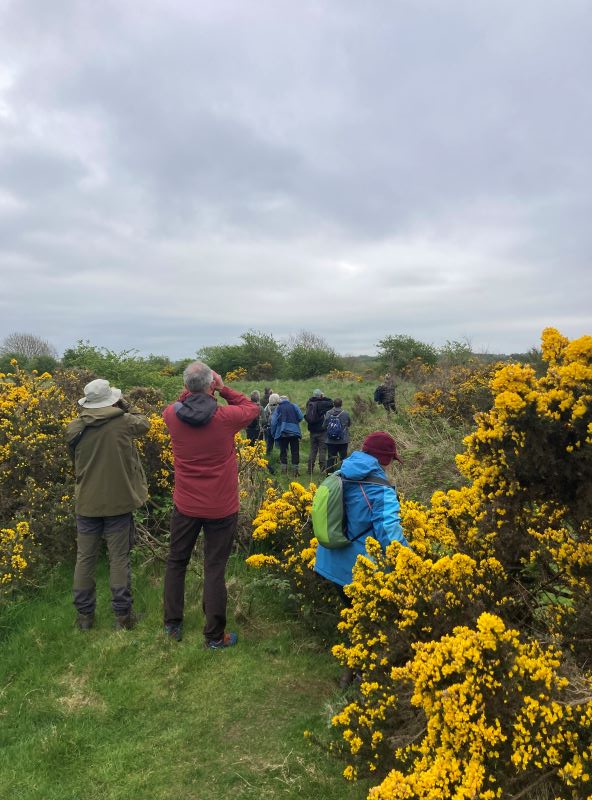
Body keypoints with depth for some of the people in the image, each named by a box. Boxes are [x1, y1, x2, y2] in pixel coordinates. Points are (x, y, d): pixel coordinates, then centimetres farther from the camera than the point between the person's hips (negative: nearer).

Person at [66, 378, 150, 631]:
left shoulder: (74, 428, -4)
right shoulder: (123, 422, -13)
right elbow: (144, 423, 8)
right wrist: (125, 407, 14)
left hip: (87, 503, 3)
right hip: (118, 501, -2)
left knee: (85, 557, 13)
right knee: (119, 558, 5)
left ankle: (84, 614, 22)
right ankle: (122, 615, 13)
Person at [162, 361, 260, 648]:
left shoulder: (172, 416, -9)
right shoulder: (225, 418, -17)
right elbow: (253, 407, 3)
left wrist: (190, 392, 4)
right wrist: (224, 389, -1)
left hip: (185, 505, 3)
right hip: (221, 507, -2)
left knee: (176, 561, 21)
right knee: (214, 570, 6)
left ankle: (172, 625, 32)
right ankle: (215, 637, 16)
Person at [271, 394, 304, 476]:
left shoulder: (278, 408, 4)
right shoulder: (294, 406, 5)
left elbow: (273, 421, 1)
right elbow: (301, 417, 0)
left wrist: (273, 433, 9)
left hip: (282, 433, 0)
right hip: (294, 432, 0)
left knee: (283, 452, 6)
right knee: (295, 452, 6)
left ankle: (284, 470, 3)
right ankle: (295, 469, 4)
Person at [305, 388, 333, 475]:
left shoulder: (309, 403, 3)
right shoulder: (322, 403, -15)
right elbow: (331, 403, -13)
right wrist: (324, 398, -2)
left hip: (312, 431, 6)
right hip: (321, 431, -5)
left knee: (313, 450, 13)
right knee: (322, 449, 2)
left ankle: (310, 469, 15)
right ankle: (323, 468, 1)